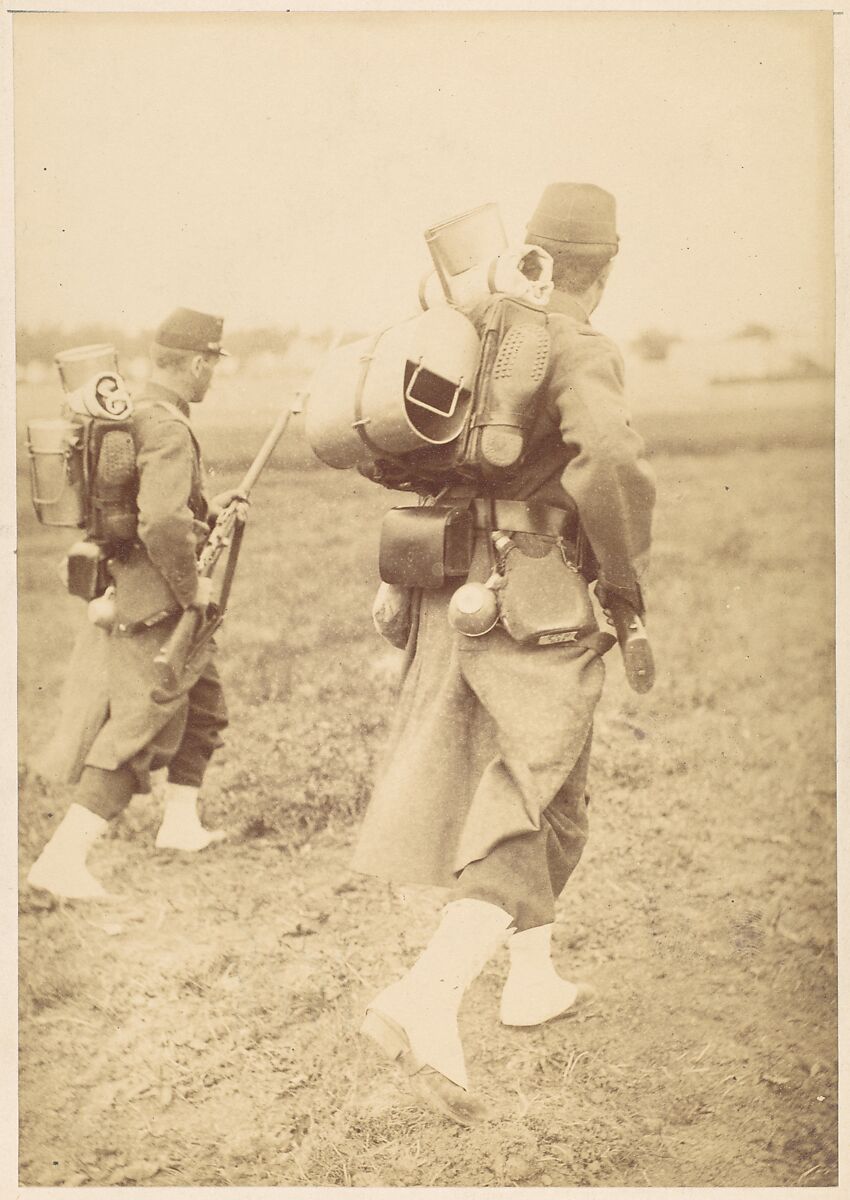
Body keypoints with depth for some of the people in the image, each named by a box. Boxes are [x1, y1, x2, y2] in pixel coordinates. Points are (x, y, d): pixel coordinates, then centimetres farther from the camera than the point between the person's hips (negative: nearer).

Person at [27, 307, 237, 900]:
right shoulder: (167, 430, -21)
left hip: (122, 585, 10)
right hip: (153, 601, -10)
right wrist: (191, 585, -20)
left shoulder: (127, 415, 9)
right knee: (141, 727, -6)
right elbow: (162, 524, -34)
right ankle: (63, 857, -7)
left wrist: (206, 509, 20)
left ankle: (181, 819, 33)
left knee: (203, 699, 24)